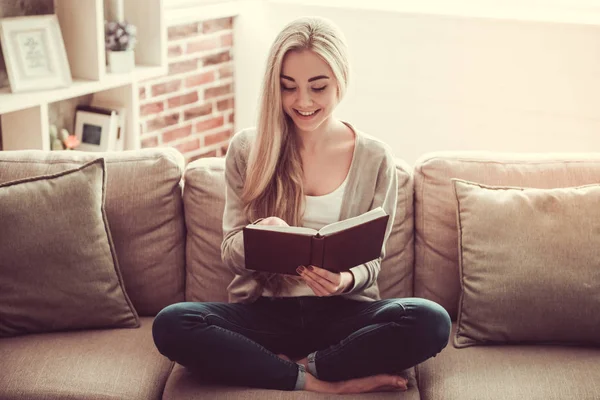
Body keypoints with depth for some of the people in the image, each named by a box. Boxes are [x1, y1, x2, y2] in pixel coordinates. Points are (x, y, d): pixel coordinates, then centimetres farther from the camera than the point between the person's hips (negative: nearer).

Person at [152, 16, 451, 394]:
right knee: (172, 324, -29)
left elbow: (371, 262, 4)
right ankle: (319, 382, -20)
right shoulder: (246, 149, 2)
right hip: (263, 313, 1)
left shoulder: (375, 159, 2)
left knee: (431, 321, -29)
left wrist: (345, 280, -21)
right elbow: (231, 253, 4)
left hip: (343, 313, 0)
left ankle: (302, 366, -12)